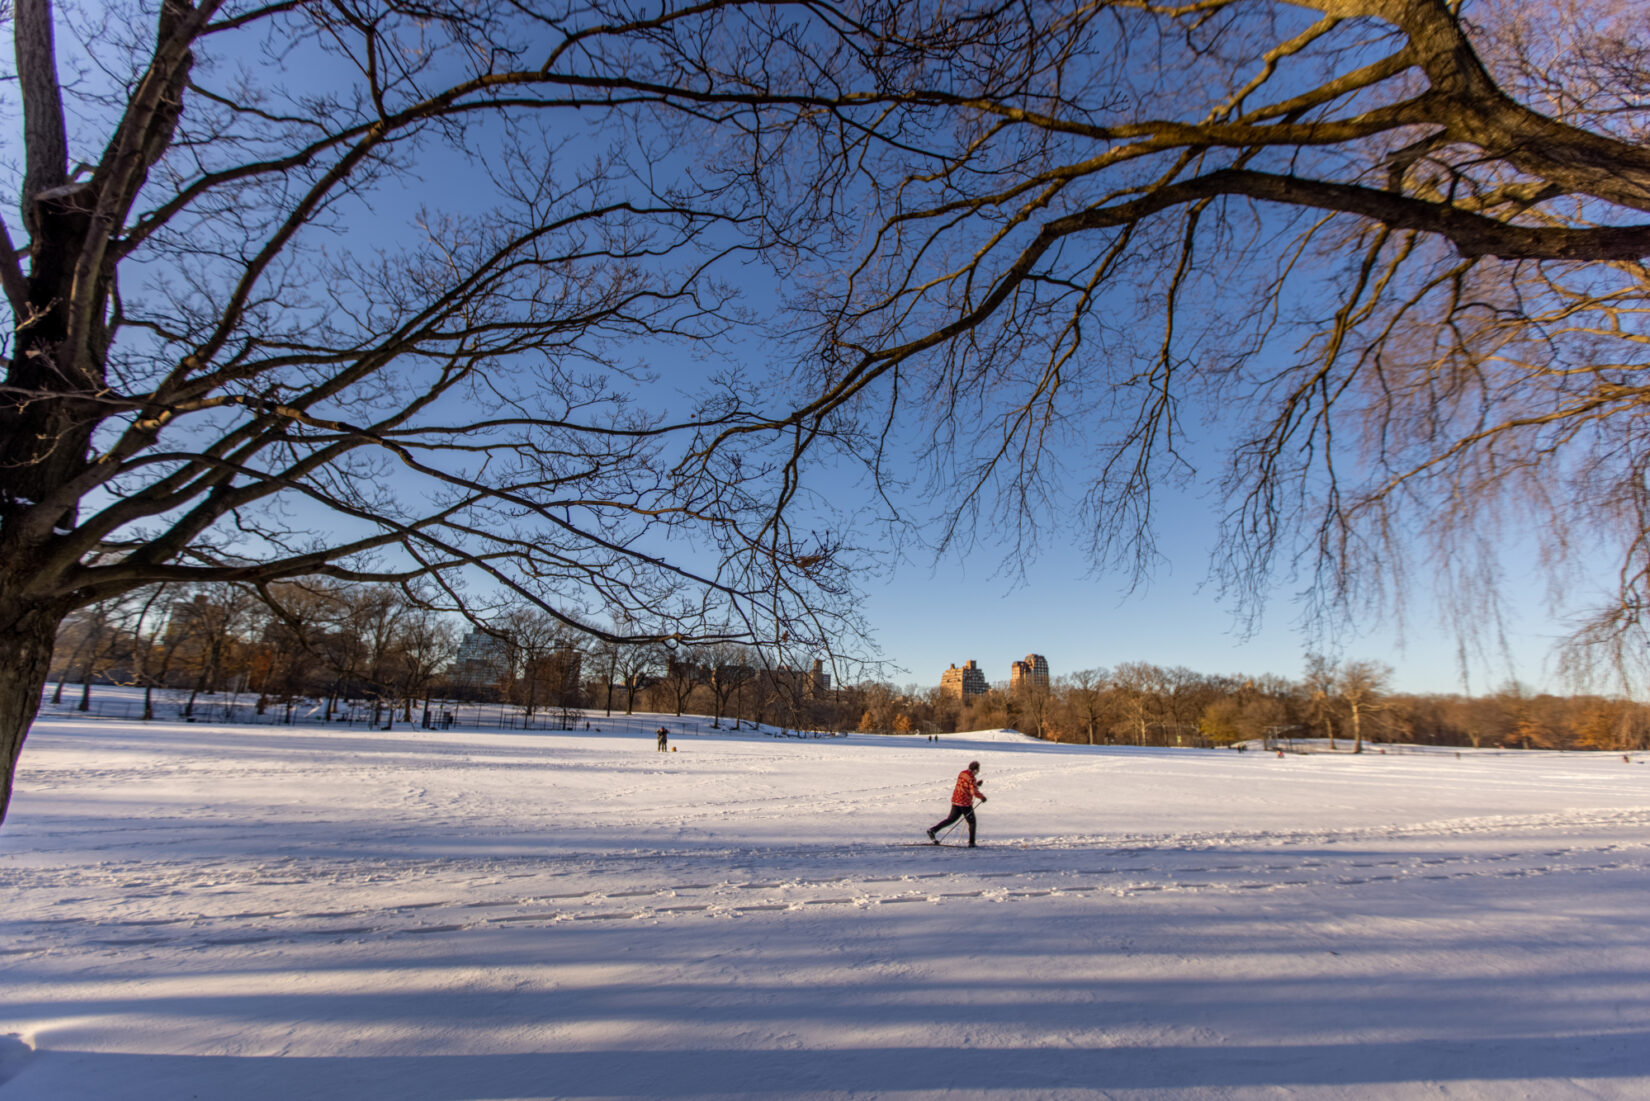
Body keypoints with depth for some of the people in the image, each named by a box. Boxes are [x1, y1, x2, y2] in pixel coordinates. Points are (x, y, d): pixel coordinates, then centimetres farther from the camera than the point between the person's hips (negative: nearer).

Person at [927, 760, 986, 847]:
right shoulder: (972, 778, -15)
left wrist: (976, 784, 17)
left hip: (955, 801, 7)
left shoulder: (962, 773, 11)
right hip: (965, 802, -7)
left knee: (951, 819, 12)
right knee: (972, 822, 8)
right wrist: (982, 796, -2)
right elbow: (974, 792, -19)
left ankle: (933, 829, 0)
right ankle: (971, 843, 10)